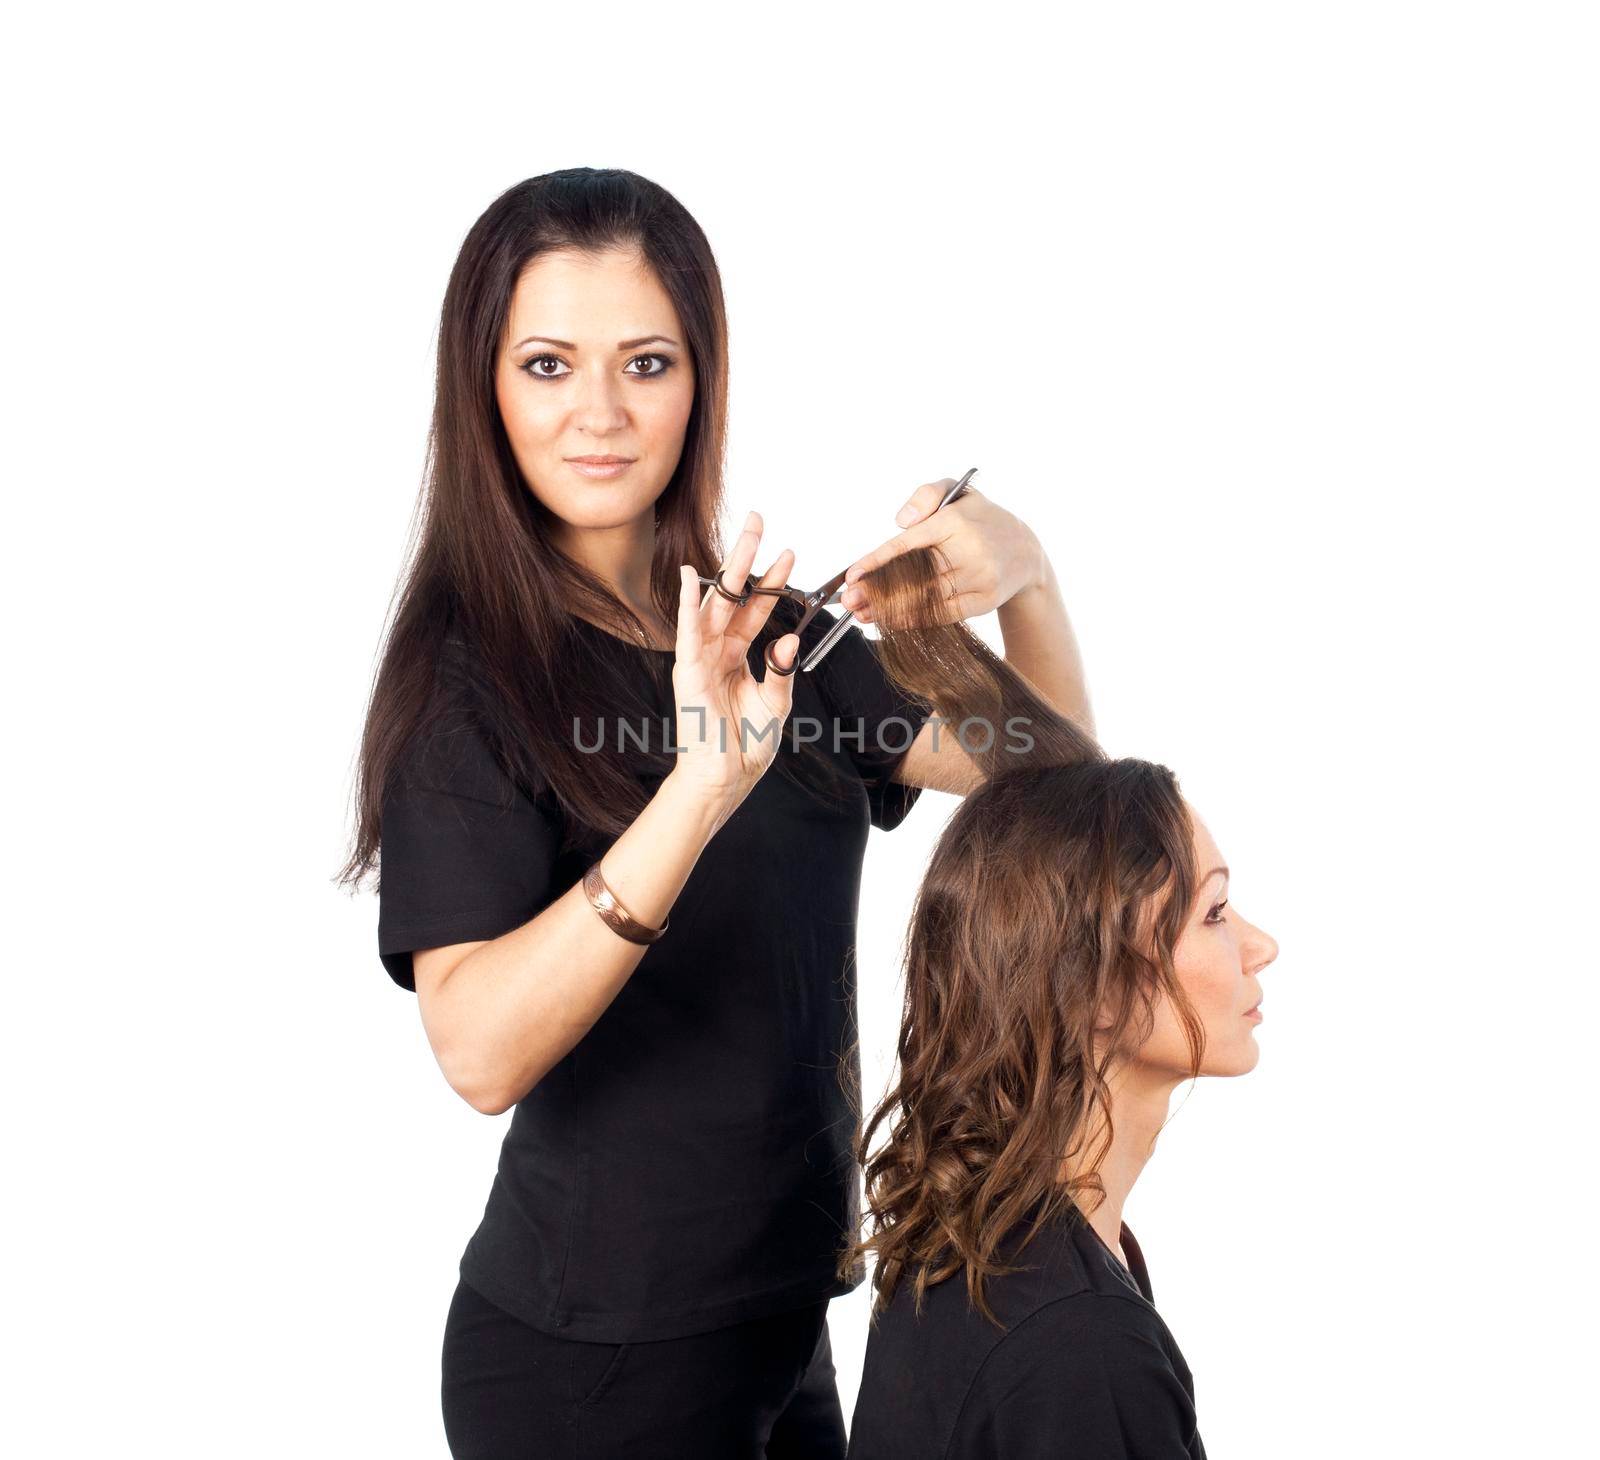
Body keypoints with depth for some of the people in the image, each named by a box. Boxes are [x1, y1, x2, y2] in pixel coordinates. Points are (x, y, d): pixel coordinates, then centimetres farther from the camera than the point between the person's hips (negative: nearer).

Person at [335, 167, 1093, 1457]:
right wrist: (696, 793, -40)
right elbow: (480, 1050, -28)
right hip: (592, 1350, -6)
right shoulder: (467, 674, -16)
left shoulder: (767, 626, 3)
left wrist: (1025, 581, -17)